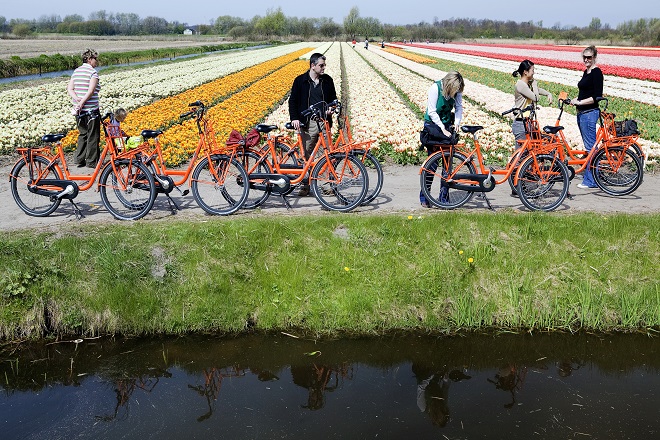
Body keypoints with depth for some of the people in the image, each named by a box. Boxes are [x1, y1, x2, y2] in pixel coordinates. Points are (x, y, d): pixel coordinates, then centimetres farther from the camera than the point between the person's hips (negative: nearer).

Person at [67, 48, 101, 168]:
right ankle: (92, 162, 7)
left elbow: (69, 88, 5)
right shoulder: (93, 72, -10)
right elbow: (91, 91, -22)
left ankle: (79, 159, 17)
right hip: (91, 109, -7)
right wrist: (82, 102, -20)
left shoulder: (76, 71, 12)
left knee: (83, 134, 18)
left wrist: (77, 99, -9)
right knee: (92, 136, 2)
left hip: (78, 110, 7)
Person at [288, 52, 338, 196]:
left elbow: (333, 98, 17)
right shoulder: (300, 81, 2)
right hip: (307, 123, -2)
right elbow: (293, 101, 3)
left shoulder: (328, 80, 9)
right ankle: (306, 185, 12)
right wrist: (294, 118, -11)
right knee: (307, 155, 3)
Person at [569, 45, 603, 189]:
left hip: (590, 113, -10)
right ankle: (594, 176, 20)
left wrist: (579, 102, -17)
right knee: (590, 146, 13)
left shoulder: (596, 72, -12)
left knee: (590, 146, -7)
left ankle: (590, 181, -4)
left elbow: (597, 96, -18)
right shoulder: (586, 72, 17)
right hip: (582, 113, 10)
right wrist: (576, 99, 7)